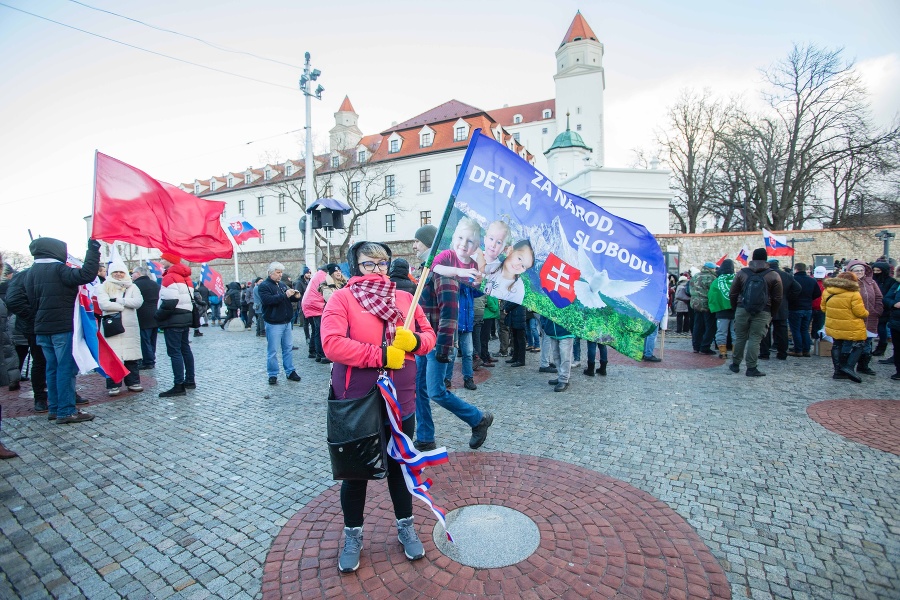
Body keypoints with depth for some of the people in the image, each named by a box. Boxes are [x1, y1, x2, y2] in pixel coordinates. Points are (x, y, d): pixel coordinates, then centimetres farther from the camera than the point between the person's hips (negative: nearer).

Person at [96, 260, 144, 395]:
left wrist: (120, 300, -13)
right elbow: (103, 304, -10)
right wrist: (124, 306, -8)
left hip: (130, 327, 2)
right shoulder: (104, 287, 5)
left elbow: (138, 301, -4)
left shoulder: (132, 287, 11)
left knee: (131, 355, 7)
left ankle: (133, 382, 17)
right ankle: (113, 385, 7)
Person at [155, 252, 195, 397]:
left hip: (173, 320, -9)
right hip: (186, 317, 9)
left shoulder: (170, 277, -14)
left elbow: (169, 302, -22)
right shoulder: (185, 277, 14)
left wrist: (159, 316, -9)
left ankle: (179, 386, -8)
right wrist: (187, 315, 18)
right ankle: (190, 381, 22)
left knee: (174, 352, -7)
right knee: (185, 349, 14)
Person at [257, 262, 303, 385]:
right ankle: (273, 375, 11)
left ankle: (290, 371, 20)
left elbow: (289, 300, 23)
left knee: (288, 348, 11)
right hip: (273, 324, -7)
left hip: (286, 322, 7)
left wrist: (296, 297, 0)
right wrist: (285, 295, -26)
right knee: (272, 351, 1)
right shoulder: (263, 286, -6)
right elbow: (268, 300, -22)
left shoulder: (282, 285, 15)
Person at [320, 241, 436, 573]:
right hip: (356, 404, -3)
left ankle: (405, 526, 42)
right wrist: (381, 354, -22)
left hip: (400, 402, 3)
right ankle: (353, 535, 39)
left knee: (400, 465, 19)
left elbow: (428, 335, 7)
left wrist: (414, 341, -17)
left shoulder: (404, 298, 4)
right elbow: (332, 343, -22)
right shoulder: (341, 298, -8)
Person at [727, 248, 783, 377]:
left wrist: (735, 308, 17)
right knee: (755, 339, 0)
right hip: (762, 313, -1)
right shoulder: (774, 276, 1)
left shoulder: (741, 273, 4)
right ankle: (751, 368, 2)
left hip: (742, 310, 1)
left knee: (740, 338, 10)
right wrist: (771, 313, 12)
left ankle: (735, 364, 18)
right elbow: (777, 298, 1)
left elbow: (732, 294, 5)